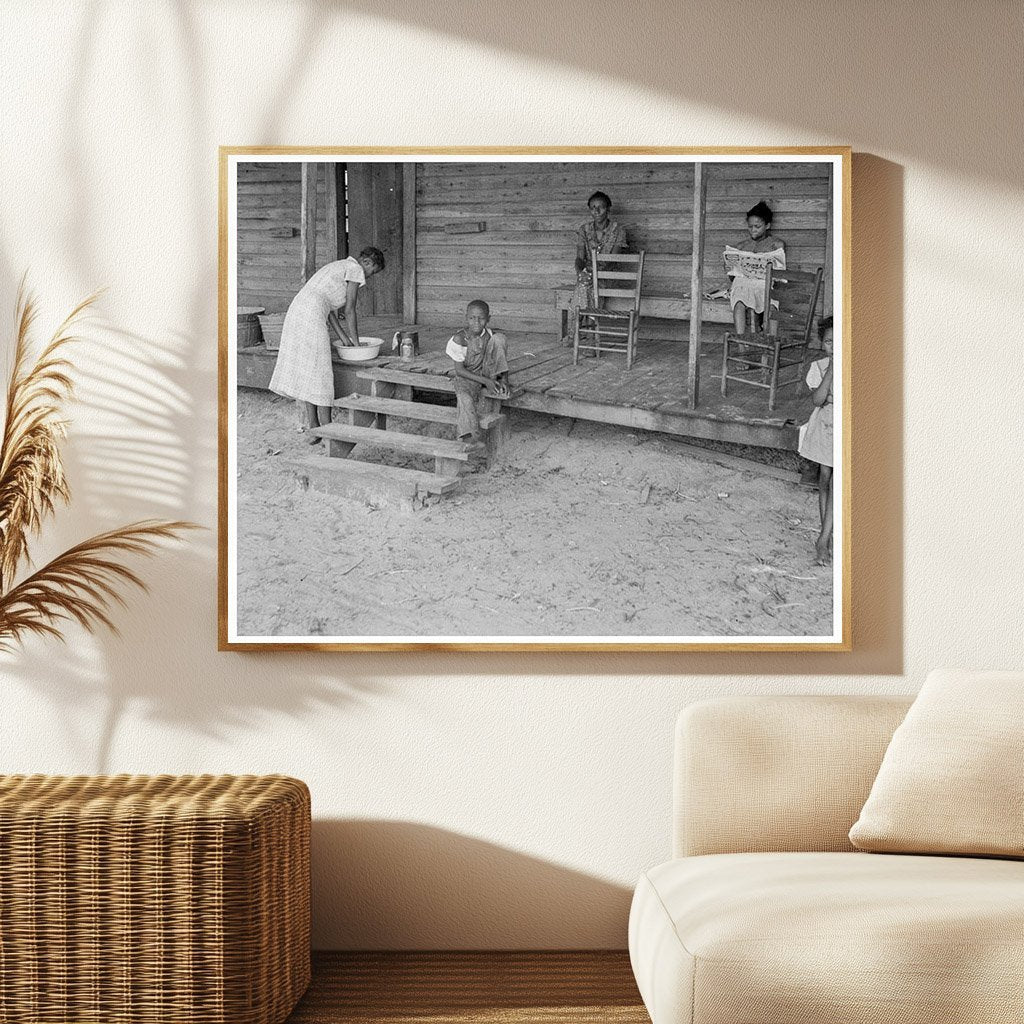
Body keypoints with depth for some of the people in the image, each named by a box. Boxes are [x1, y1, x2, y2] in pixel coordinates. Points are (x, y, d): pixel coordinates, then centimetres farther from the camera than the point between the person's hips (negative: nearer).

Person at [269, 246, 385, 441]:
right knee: (319, 373, -5)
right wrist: (356, 343, 8)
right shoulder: (356, 269, 0)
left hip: (296, 310, 10)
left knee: (305, 372, 10)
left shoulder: (340, 266, 28)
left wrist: (342, 336, 17)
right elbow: (349, 310, -1)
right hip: (311, 315, -10)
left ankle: (313, 429, 13)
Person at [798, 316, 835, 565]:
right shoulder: (818, 367, -2)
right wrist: (831, 371, -22)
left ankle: (824, 539, -12)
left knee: (836, 481, -11)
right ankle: (826, 535, 17)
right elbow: (817, 399, -14)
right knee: (824, 479, 7)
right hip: (824, 425, 3)